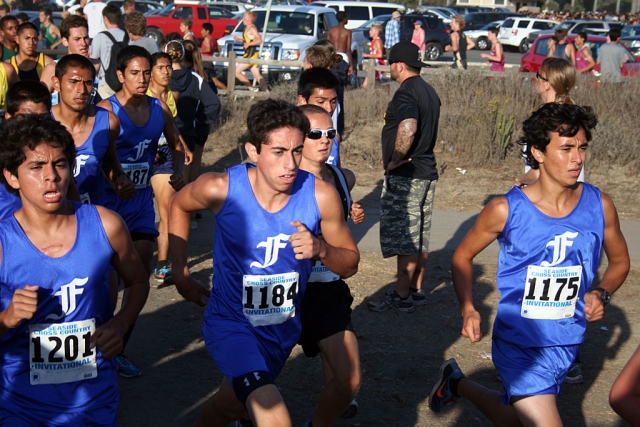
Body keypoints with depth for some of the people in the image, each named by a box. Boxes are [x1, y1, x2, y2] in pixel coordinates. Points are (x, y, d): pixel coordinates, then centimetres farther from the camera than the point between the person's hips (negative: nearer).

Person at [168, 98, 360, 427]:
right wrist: (180, 272, 4)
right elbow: (179, 204, 4)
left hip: (284, 326, 4)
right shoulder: (222, 189, -21)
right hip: (231, 322, -3)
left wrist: (321, 249, -26)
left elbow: (350, 264, -5)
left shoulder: (320, 195, -17)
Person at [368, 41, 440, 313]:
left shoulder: (406, 93, -16)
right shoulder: (429, 92, 15)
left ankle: (401, 297, 1)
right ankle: (416, 290, 23)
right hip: (427, 172, 10)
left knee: (405, 239, -4)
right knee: (420, 237, 14)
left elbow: (408, 128, -34)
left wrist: (395, 160, -22)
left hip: (405, 176, -10)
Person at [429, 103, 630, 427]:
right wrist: (468, 309, -16)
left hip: (567, 344, 5)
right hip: (519, 346, -5)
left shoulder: (600, 206, -8)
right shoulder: (506, 210, -16)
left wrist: (602, 294, -9)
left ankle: (457, 384, 50)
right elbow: (462, 257, -1)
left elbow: (619, 261, 11)